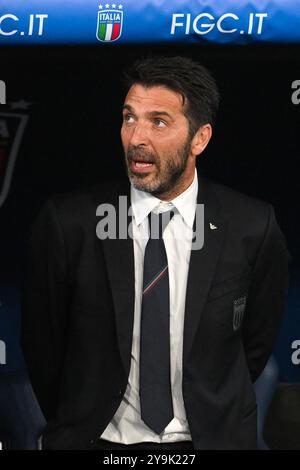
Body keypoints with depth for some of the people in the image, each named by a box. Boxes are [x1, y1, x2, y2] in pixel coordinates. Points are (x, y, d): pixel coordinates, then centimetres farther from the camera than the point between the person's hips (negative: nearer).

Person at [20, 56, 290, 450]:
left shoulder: (252, 227, -6)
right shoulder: (66, 223, -8)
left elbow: (257, 342, 7)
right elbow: (41, 343, 2)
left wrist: (213, 415, 9)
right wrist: (78, 426, 8)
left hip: (211, 437, 1)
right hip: (99, 439, -1)